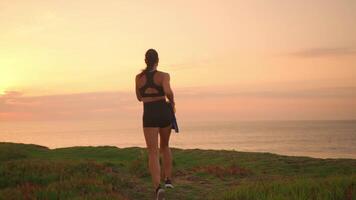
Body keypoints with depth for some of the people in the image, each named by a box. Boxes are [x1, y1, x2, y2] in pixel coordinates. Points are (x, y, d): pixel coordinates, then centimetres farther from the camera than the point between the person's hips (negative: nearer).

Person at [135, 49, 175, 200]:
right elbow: (168, 92, -25)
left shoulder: (139, 77, 5)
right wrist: (172, 102, -4)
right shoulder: (164, 76, -5)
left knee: (153, 153, -5)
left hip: (149, 116, 0)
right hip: (164, 113, 0)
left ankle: (158, 187, -26)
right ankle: (168, 179, 23)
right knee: (165, 146, 27)